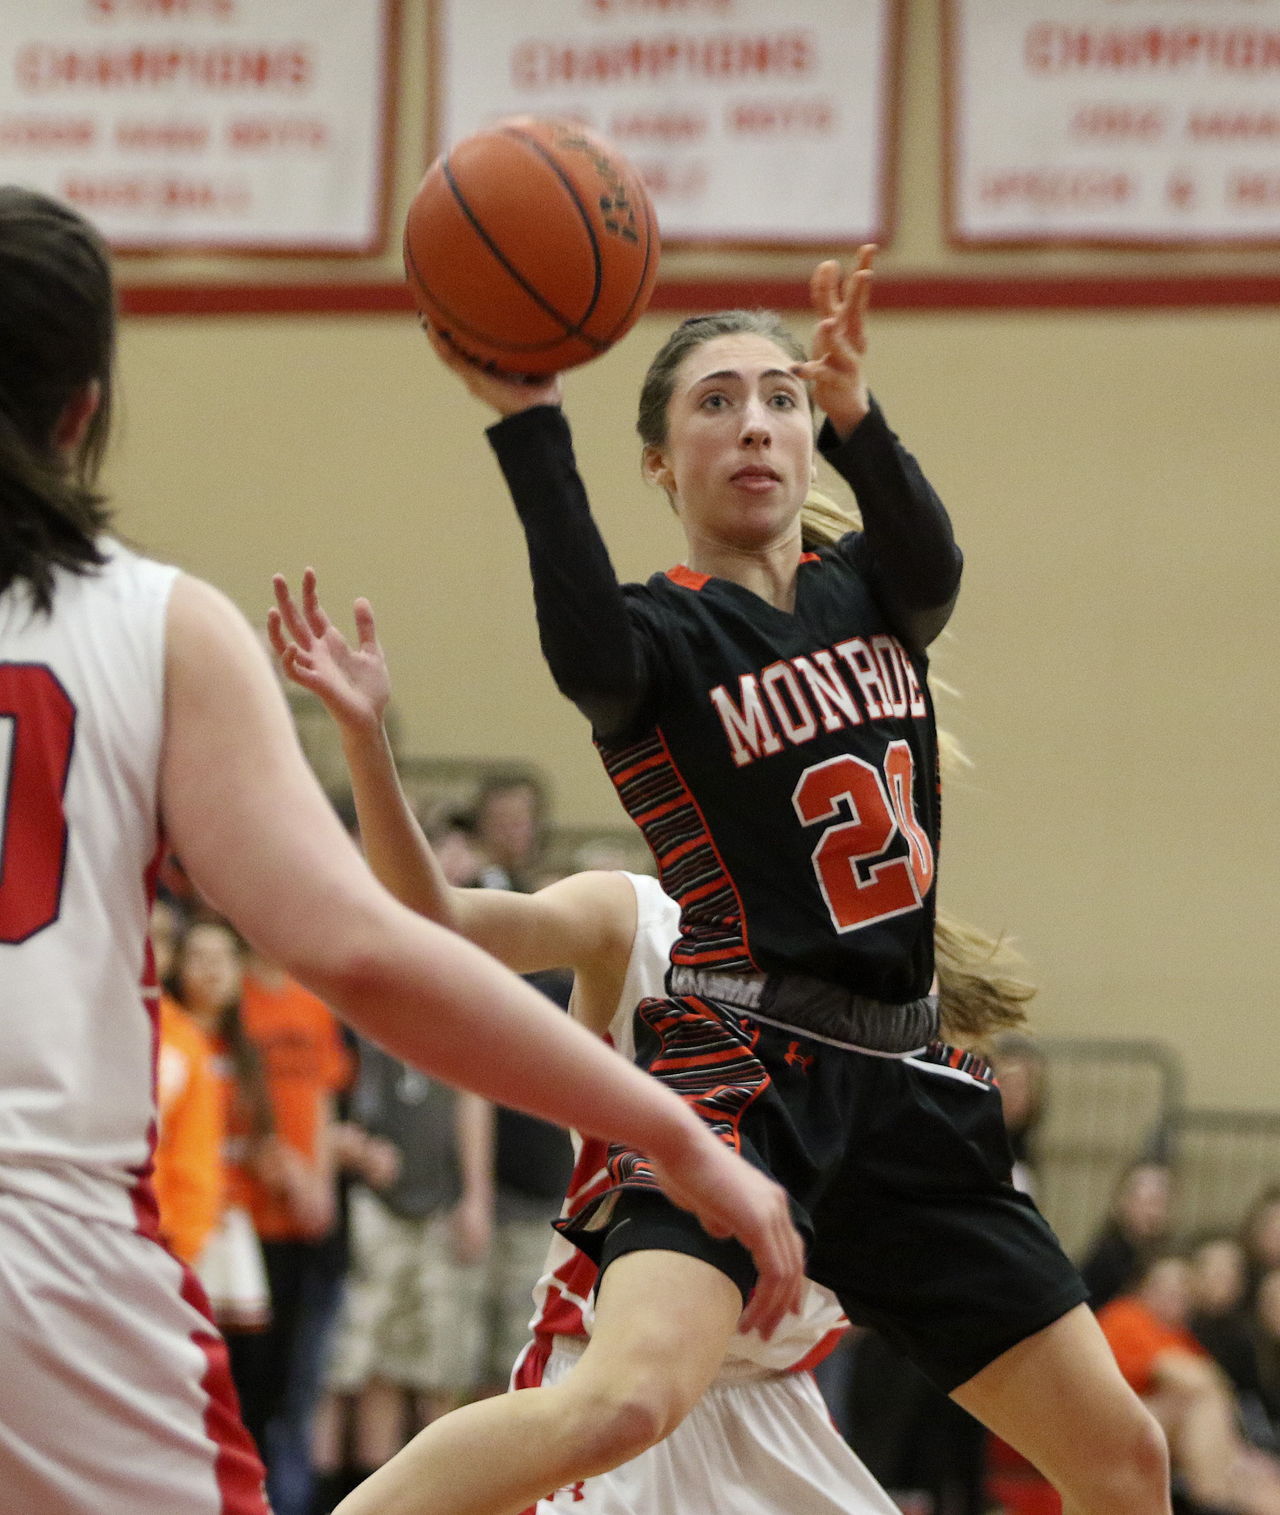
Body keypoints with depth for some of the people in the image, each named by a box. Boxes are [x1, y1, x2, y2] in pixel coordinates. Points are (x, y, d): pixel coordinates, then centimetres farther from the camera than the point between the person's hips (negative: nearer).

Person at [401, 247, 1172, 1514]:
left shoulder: (868, 595, 14)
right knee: (627, 1400, -31)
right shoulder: (662, 630, -1)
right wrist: (527, 423, -37)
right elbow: (591, 660, -27)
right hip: (743, 1074, -6)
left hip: (904, 1090, 6)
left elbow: (929, 565, -12)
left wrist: (854, 414, -32)